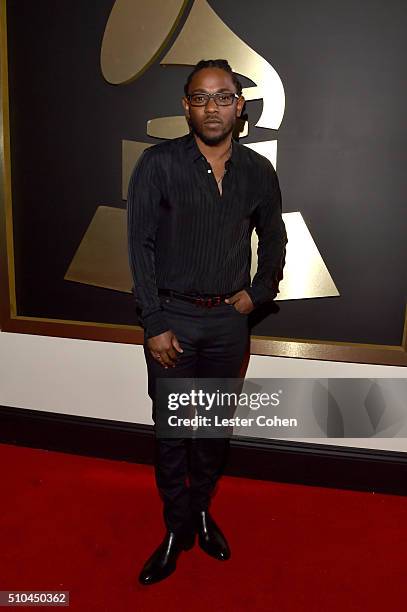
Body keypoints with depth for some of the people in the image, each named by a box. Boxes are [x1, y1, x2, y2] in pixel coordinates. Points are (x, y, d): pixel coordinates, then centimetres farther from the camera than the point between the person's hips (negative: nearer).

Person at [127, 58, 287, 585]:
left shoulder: (258, 171, 3)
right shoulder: (158, 164, -7)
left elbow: (274, 240, 16)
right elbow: (140, 245, -9)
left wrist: (258, 293, 3)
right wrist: (154, 324, -13)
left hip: (229, 319, 3)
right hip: (172, 317, -2)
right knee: (171, 428, 8)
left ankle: (202, 509, 38)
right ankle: (177, 528, 28)